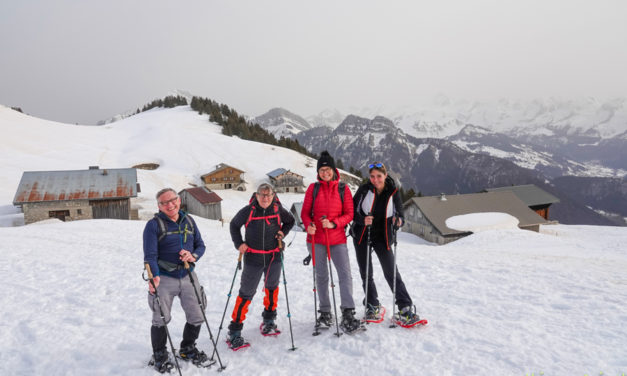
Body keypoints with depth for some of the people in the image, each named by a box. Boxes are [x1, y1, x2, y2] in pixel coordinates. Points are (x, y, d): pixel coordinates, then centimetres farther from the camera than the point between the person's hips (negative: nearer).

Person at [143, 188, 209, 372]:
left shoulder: (188, 221, 7)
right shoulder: (154, 225, -8)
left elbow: (200, 245, 11)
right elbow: (150, 255, -15)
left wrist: (193, 256, -11)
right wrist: (154, 276, -31)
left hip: (188, 276, 4)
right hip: (164, 278, -4)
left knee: (197, 317, 9)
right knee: (161, 320, 4)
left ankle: (187, 349, 35)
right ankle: (159, 356, 29)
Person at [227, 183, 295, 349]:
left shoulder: (278, 209, -5)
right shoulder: (248, 211, -10)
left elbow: (290, 221, 16)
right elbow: (234, 225, 7)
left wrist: (282, 232, -1)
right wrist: (238, 244, -2)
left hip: (273, 257, 3)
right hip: (253, 258, -3)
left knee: (272, 288, 17)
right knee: (246, 293, -1)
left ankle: (269, 321, 39)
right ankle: (234, 332, 8)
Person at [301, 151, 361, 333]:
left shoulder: (343, 188, 1)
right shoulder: (313, 188, 3)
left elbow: (349, 214, 0)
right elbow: (305, 212, 4)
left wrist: (334, 223, -17)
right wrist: (308, 225, -17)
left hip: (337, 239, -1)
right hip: (316, 238, 1)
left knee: (345, 275, -10)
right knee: (321, 276, 10)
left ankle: (348, 314, -8)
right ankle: (325, 312, 23)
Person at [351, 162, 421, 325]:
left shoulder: (393, 192, -6)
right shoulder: (364, 189, -9)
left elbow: (400, 215, -1)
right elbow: (352, 210, -5)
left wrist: (398, 221, -24)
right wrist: (362, 220, -25)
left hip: (382, 237, -1)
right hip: (362, 236, 1)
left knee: (391, 272, -6)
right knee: (366, 273, 8)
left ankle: (406, 309, -1)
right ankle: (373, 306, 25)